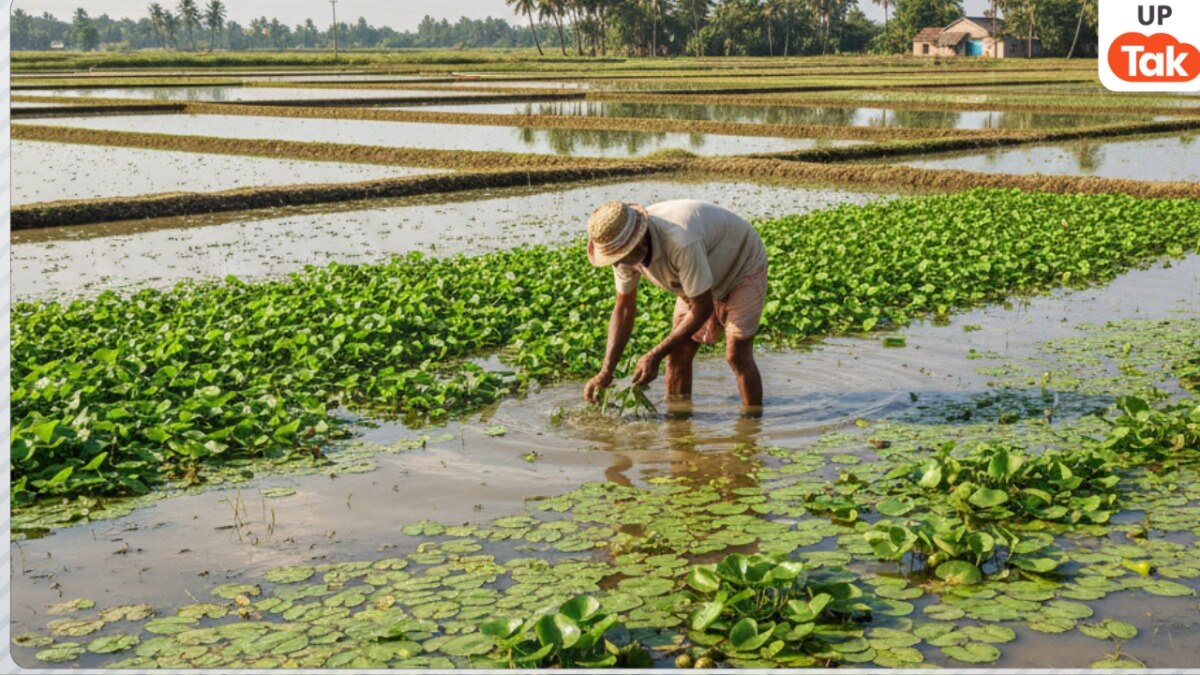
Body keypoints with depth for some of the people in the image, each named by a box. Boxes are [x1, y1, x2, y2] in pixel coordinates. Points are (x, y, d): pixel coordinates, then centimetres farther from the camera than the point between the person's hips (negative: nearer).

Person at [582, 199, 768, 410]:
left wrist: (655, 356, -32)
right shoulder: (625, 250, -20)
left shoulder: (680, 242, -43)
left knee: (737, 354, -18)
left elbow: (702, 309, -33)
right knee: (678, 352, -2)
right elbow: (624, 309, -8)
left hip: (743, 267, -7)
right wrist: (606, 371, -16)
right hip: (701, 281, 7)